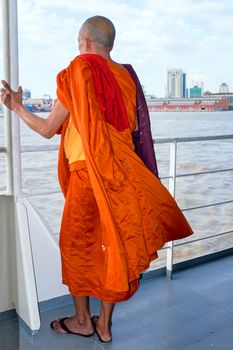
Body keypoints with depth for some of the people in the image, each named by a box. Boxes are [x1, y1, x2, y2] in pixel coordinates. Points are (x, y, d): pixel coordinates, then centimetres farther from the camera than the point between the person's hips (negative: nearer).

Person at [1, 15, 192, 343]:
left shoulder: (78, 73, -8)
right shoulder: (126, 76, 6)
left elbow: (48, 128, -4)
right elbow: (135, 128, 8)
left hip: (87, 173, -5)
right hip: (122, 176, 5)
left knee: (76, 244, 12)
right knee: (114, 245, 12)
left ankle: (83, 320, 25)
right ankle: (105, 324, 24)